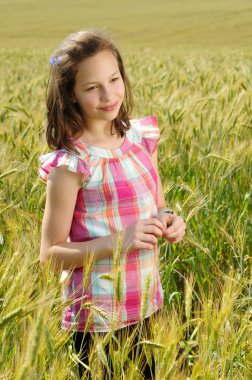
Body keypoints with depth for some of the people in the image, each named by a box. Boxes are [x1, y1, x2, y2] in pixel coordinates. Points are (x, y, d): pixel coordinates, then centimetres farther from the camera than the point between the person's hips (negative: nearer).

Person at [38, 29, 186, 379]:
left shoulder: (142, 136, 0)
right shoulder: (70, 163, -17)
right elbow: (51, 254, -14)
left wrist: (168, 221, -7)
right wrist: (119, 241, -24)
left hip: (149, 304, 6)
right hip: (98, 317, -6)